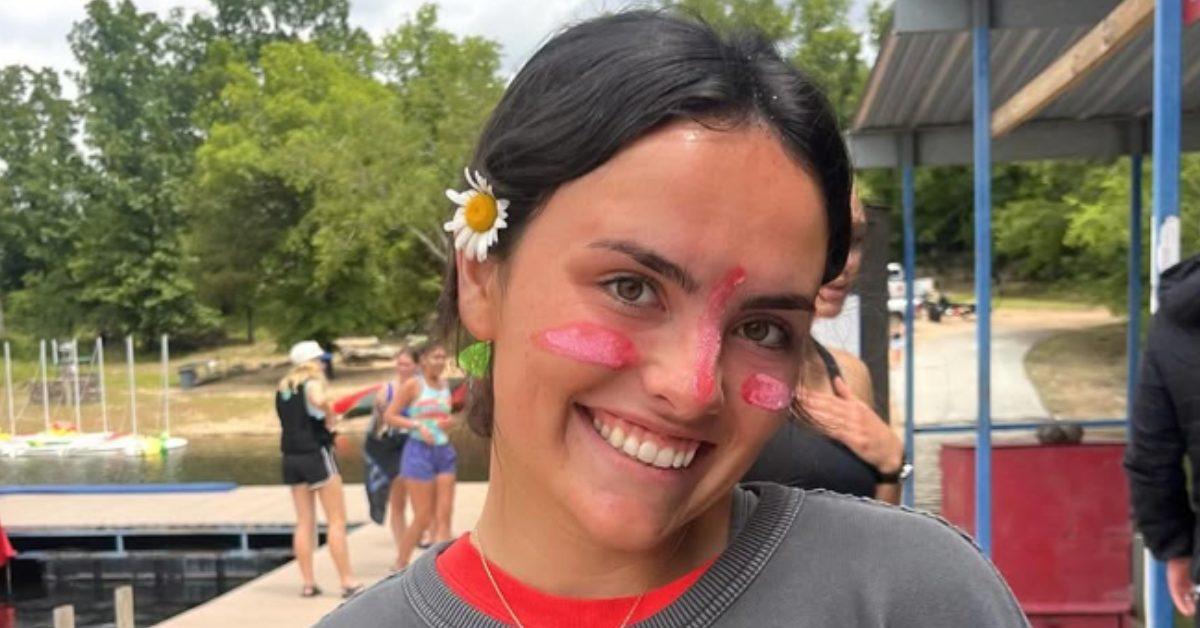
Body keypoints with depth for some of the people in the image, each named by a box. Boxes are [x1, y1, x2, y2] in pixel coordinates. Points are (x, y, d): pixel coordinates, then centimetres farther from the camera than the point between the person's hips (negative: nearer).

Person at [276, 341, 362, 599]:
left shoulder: (283, 388, 12)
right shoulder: (312, 383, -10)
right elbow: (320, 401, -32)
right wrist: (331, 417, -15)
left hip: (291, 457, 7)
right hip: (316, 454, -7)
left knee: (304, 523, 10)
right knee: (336, 521, -1)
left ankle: (308, 583, 11)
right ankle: (347, 582, 0)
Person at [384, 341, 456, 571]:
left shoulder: (445, 385, 11)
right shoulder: (413, 385, -6)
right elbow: (389, 416, -7)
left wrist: (449, 421, 1)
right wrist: (417, 425, -18)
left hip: (444, 451, 6)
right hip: (419, 451, -6)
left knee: (443, 515, 2)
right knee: (423, 517, -1)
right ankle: (400, 565, 18)